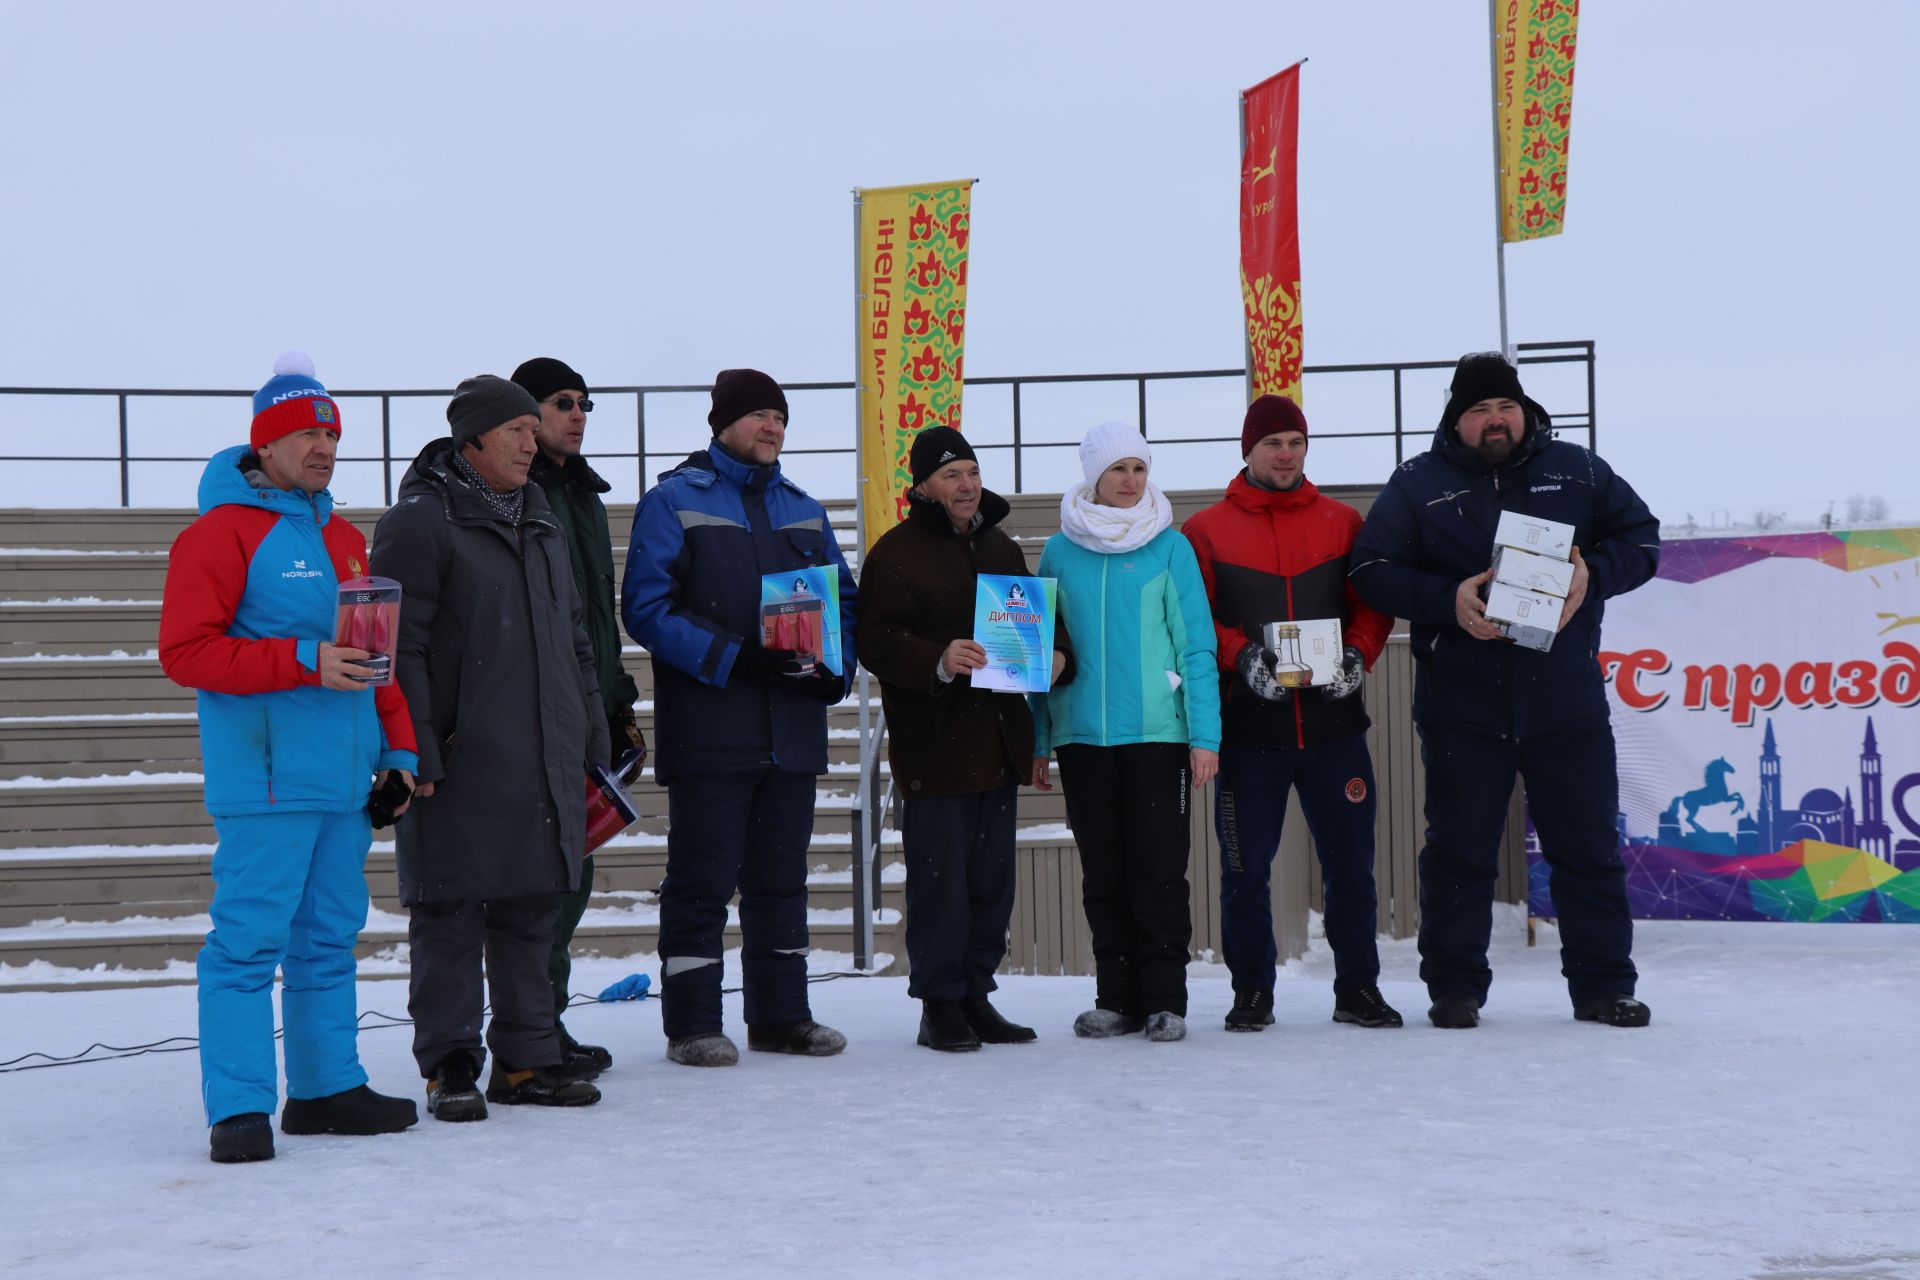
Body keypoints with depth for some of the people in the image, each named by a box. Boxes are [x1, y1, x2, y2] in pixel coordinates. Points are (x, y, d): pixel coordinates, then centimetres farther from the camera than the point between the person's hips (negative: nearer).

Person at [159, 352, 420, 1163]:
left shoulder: (345, 540, 19)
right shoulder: (220, 534, -6)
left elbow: (379, 654, 24)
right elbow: (184, 652, -14)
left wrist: (398, 747, 16)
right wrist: (304, 662, -19)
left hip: (344, 781, 8)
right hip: (264, 784, -8)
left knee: (331, 937, 12)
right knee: (249, 938, -8)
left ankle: (328, 1088, 21)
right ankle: (239, 1109, -4)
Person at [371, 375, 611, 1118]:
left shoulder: (541, 525, 19)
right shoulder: (420, 523, -6)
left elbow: (574, 641, 24)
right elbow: (399, 646, -12)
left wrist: (591, 740, 19)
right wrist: (416, 753, -17)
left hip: (544, 765, 7)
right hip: (460, 768, -7)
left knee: (534, 909, 10)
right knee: (450, 913, -2)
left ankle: (526, 1059, 19)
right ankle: (450, 1065, 6)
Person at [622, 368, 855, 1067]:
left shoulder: (803, 511, 17)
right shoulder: (674, 501, -1)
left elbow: (845, 601, 19)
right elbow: (647, 608, -11)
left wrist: (833, 666, -2)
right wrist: (735, 658, -19)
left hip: (793, 732, 6)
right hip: (708, 731, -6)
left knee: (781, 878, 12)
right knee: (702, 879, -2)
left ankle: (781, 1014, 21)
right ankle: (692, 1023, 4)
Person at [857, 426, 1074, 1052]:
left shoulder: (1002, 548, 17)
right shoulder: (896, 552, -4)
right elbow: (876, 642, -13)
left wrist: (1056, 654, 3)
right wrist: (939, 661, -28)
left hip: (998, 740, 7)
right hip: (934, 747, -7)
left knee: (993, 876, 10)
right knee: (940, 876, -5)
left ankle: (975, 995, 20)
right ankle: (940, 1005, 4)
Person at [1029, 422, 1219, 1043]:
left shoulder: (1171, 548, 1)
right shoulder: (1061, 551, 7)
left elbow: (1197, 645, -1)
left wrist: (1205, 734, -8)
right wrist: (1037, 741, 7)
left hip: (1157, 733, -2)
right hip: (1082, 734, 2)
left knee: (1159, 870, -2)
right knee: (1103, 874, 7)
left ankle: (1165, 999, 6)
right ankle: (1116, 998, 16)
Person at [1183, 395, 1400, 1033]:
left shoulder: (1344, 522, 9)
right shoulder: (1206, 531, 4)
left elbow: (1374, 602, 8)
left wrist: (1356, 653, -10)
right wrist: (1241, 656, -15)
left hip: (1334, 722, 2)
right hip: (1247, 725, -1)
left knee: (1350, 863, 6)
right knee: (1245, 870, 4)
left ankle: (1358, 987, 18)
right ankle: (1252, 991, 16)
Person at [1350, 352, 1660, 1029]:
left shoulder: (1577, 471, 7)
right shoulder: (1416, 484, 3)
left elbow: (1640, 535, 10)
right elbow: (1373, 569, -2)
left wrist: (1592, 574, -10)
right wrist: (1447, 598, -17)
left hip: (1567, 700, 1)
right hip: (1460, 707, -1)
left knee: (1588, 850, 6)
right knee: (1458, 851, 4)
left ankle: (1604, 985, 16)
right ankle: (1453, 986, 14)